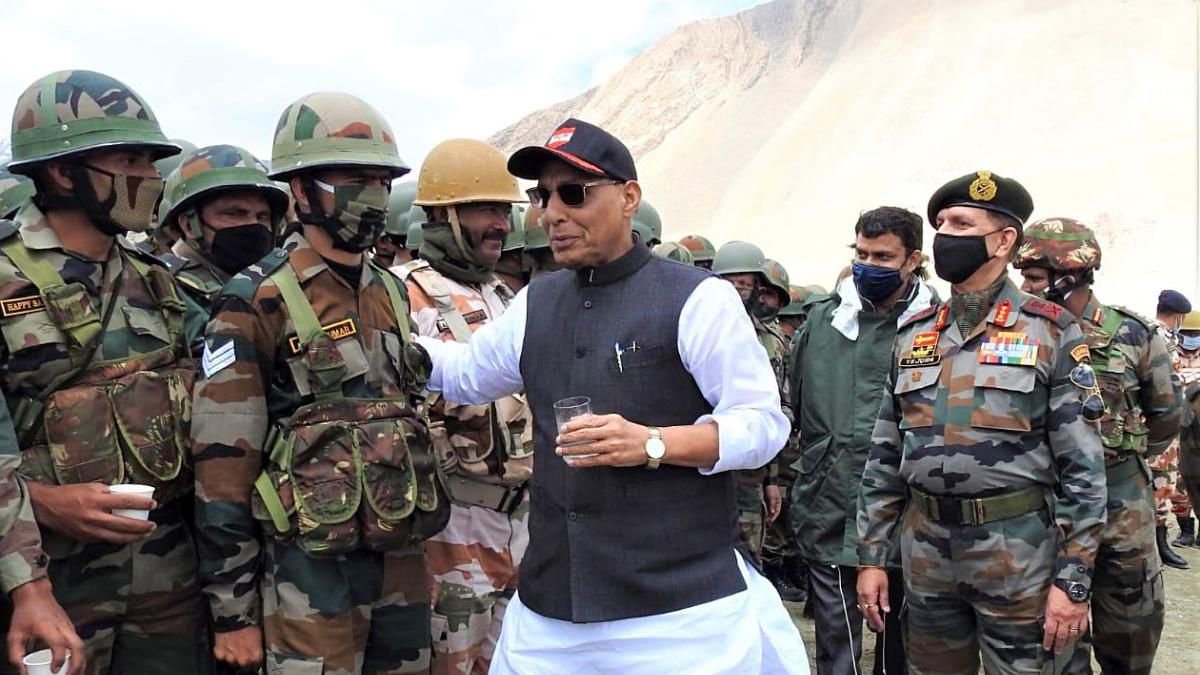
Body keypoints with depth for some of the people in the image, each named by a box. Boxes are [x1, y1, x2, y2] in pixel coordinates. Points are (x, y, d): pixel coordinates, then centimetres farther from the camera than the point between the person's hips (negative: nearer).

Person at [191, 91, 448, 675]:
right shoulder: (256, 303, -9)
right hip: (311, 572, -6)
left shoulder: (393, 293, 10)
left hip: (404, 561, 6)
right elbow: (223, 468, -11)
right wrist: (233, 610, -10)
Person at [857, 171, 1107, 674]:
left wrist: (1073, 578, -11)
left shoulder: (1051, 332, -5)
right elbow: (884, 458, 8)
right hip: (925, 553, 4)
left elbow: (1083, 466, -7)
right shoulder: (912, 336, 7)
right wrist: (871, 556, 5)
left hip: (1018, 553, -4)